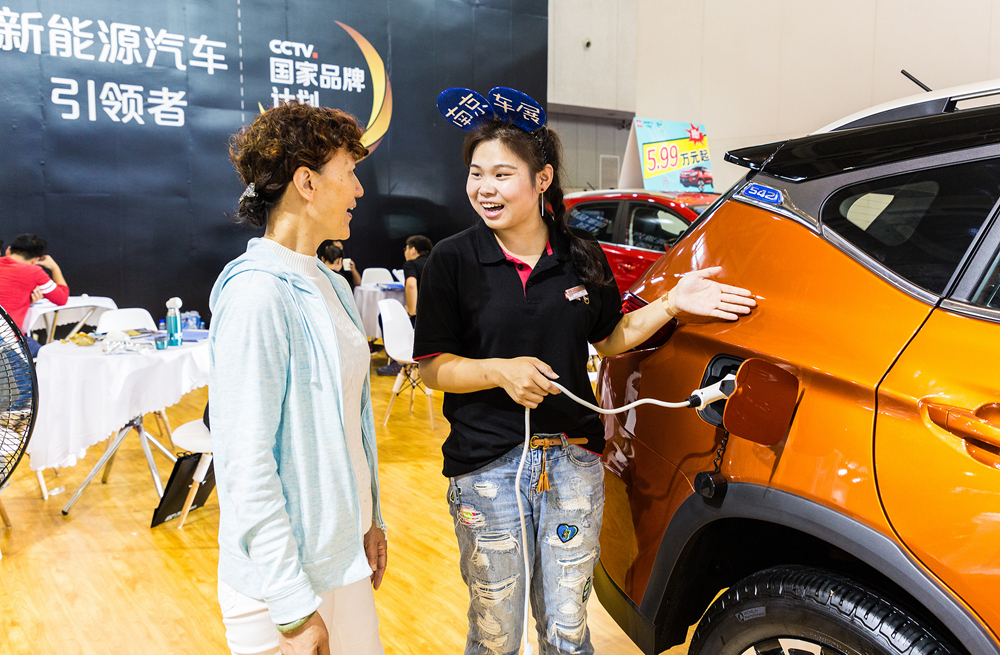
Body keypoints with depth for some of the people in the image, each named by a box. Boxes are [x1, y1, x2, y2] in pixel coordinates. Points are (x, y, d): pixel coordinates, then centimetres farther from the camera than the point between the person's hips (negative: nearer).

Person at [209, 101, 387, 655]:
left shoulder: (331, 286, 7)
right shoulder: (256, 293, -20)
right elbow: (245, 463, -22)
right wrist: (293, 609, -19)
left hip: (341, 554, 8)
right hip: (284, 574, -8)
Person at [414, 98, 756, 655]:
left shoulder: (582, 257, 2)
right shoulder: (453, 260, -7)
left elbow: (611, 338, 13)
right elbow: (433, 367, -6)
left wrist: (672, 305, -1)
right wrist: (501, 370, -22)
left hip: (574, 461, 2)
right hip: (487, 464, -2)